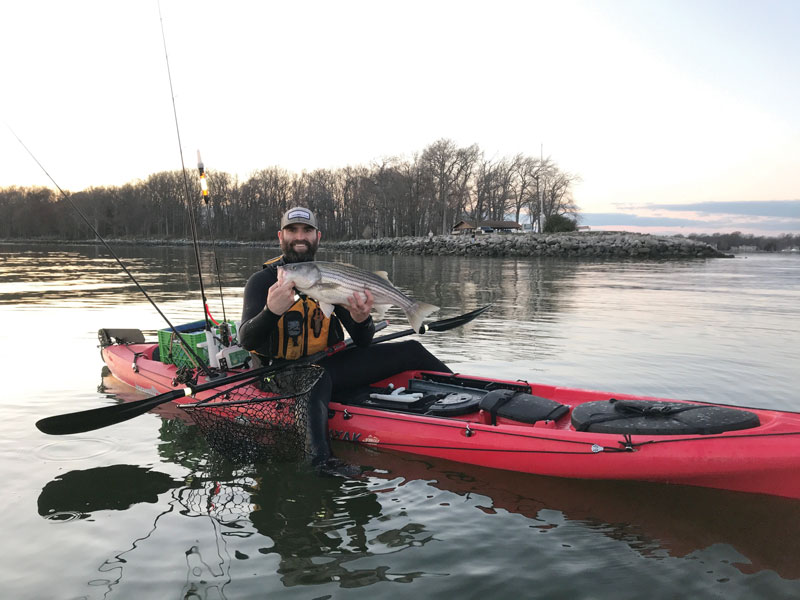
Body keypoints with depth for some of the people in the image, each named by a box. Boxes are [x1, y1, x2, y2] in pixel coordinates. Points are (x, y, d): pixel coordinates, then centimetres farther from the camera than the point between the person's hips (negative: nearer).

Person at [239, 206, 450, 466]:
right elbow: (246, 340, -18)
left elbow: (362, 342, 4)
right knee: (317, 378, -42)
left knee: (411, 351, -5)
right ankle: (318, 458, -60)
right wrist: (271, 311, -38)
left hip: (329, 364, 5)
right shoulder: (262, 281, -3)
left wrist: (361, 320, -21)